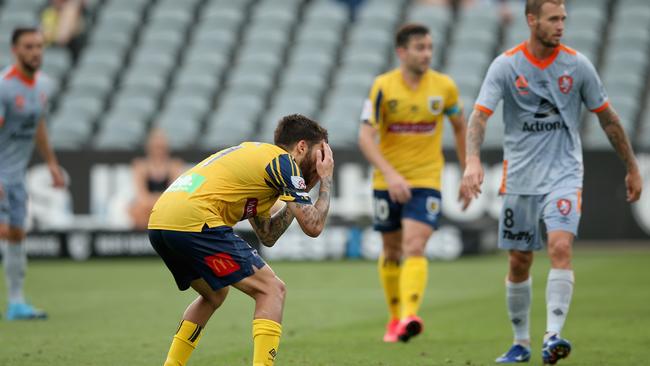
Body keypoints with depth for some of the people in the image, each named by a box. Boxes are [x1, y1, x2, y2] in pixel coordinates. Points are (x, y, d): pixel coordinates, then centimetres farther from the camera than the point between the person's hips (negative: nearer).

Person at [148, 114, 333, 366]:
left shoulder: (255, 155, 31)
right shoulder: (283, 161, 4)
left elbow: (267, 236, 31)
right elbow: (313, 226, 0)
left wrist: (303, 190, 30)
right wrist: (326, 180, 15)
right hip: (192, 221, -10)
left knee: (214, 294, 31)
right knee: (272, 290, -3)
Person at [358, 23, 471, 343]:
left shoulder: (444, 86, -4)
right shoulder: (383, 86, -9)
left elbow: (460, 127, 13)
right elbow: (365, 137, -14)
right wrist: (390, 173, -27)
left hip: (426, 181, -1)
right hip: (388, 181, 1)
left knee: (414, 247, -18)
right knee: (392, 250, 12)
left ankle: (409, 316, -30)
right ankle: (394, 317, 29)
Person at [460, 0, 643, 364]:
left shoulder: (577, 65, -1)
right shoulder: (506, 65, -5)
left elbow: (608, 118, 9)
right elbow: (480, 114, -14)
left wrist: (632, 168, 13)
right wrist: (473, 161, -32)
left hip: (564, 173, -1)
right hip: (520, 178, 1)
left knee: (561, 246, -23)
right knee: (519, 262, 7)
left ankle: (553, 336, -27)